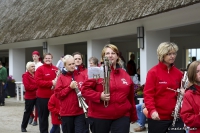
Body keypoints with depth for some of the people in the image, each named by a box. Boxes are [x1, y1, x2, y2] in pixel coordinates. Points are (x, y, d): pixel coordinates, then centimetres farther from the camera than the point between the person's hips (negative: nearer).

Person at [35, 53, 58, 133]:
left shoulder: (55, 69, 7)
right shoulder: (40, 69, -5)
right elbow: (38, 82, -15)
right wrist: (51, 83, -22)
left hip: (54, 96, 4)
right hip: (43, 96, -3)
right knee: (43, 115, 6)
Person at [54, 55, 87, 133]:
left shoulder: (82, 76, 6)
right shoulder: (61, 77, 1)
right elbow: (58, 94, -5)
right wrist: (70, 87, -13)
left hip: (81, 111, 1)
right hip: (66, 112, -1)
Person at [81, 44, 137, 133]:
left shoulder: (124, 74, 10)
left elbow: (130, 97, 15)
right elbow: (85, 89, -7)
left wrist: (133, 116, 20)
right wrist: (99, 96, -21)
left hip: (122, 117, 3)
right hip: (99, 117, -2)